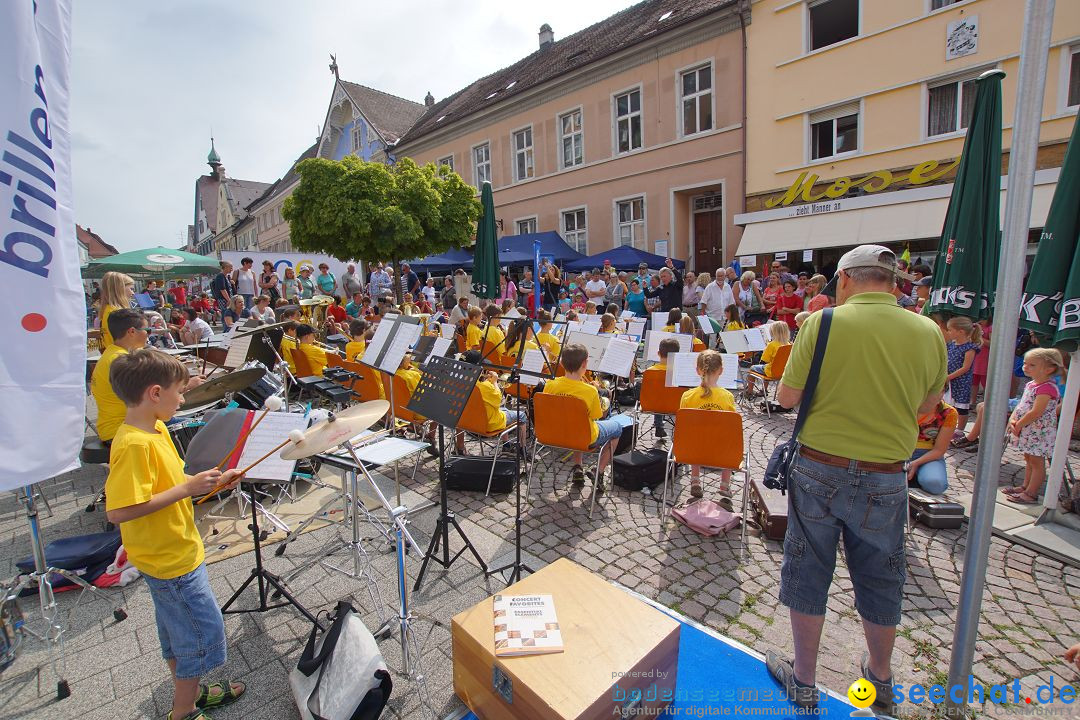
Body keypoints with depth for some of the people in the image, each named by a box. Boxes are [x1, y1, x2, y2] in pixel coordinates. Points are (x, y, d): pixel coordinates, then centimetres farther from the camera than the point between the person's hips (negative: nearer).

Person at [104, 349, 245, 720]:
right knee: (205, 633, 7)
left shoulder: (156, 429, 2)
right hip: (171, 561, -9)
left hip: (173, 553, 9)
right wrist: (187, 488, -29)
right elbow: (118, 511, -31)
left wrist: (211, 481, 0)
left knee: (178, 631, 25)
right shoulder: (133, 444, -27)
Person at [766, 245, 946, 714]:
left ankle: (803, 681, 29)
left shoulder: (824, 323, -13)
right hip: (886, 480, 3)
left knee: (807, 574, 13)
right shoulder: (928, 332, -3)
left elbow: (786, 398, -10)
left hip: (820, 470, -3)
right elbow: (927, 405, 11)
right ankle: (880, 679, 44)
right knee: (881, 582, 22)